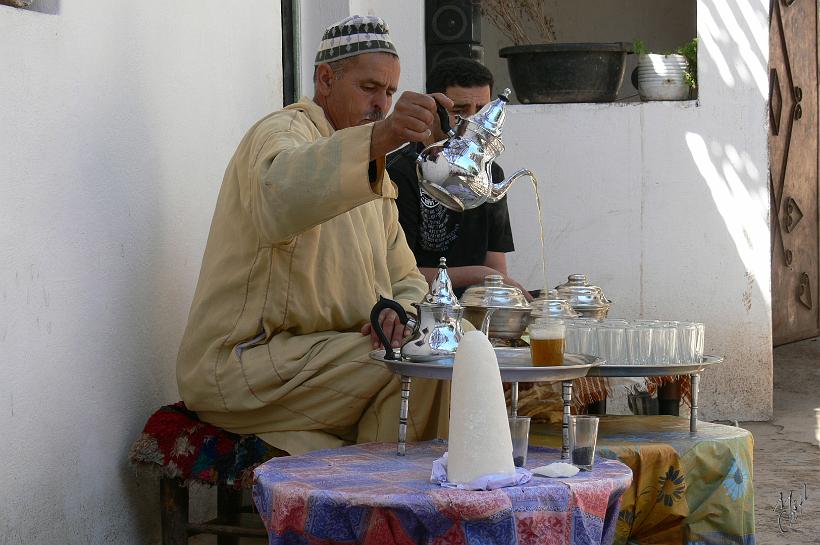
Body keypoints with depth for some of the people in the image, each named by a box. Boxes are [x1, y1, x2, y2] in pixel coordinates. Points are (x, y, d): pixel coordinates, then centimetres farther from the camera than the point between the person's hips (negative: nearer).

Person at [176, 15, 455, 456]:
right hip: (240, 360, -8)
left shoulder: (373, 172, 21)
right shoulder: (282, 132, -9)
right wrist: (380, 137, -51)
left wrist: (401, 310, -9)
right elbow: (280, 195, -36)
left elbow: (405, 278, 17)